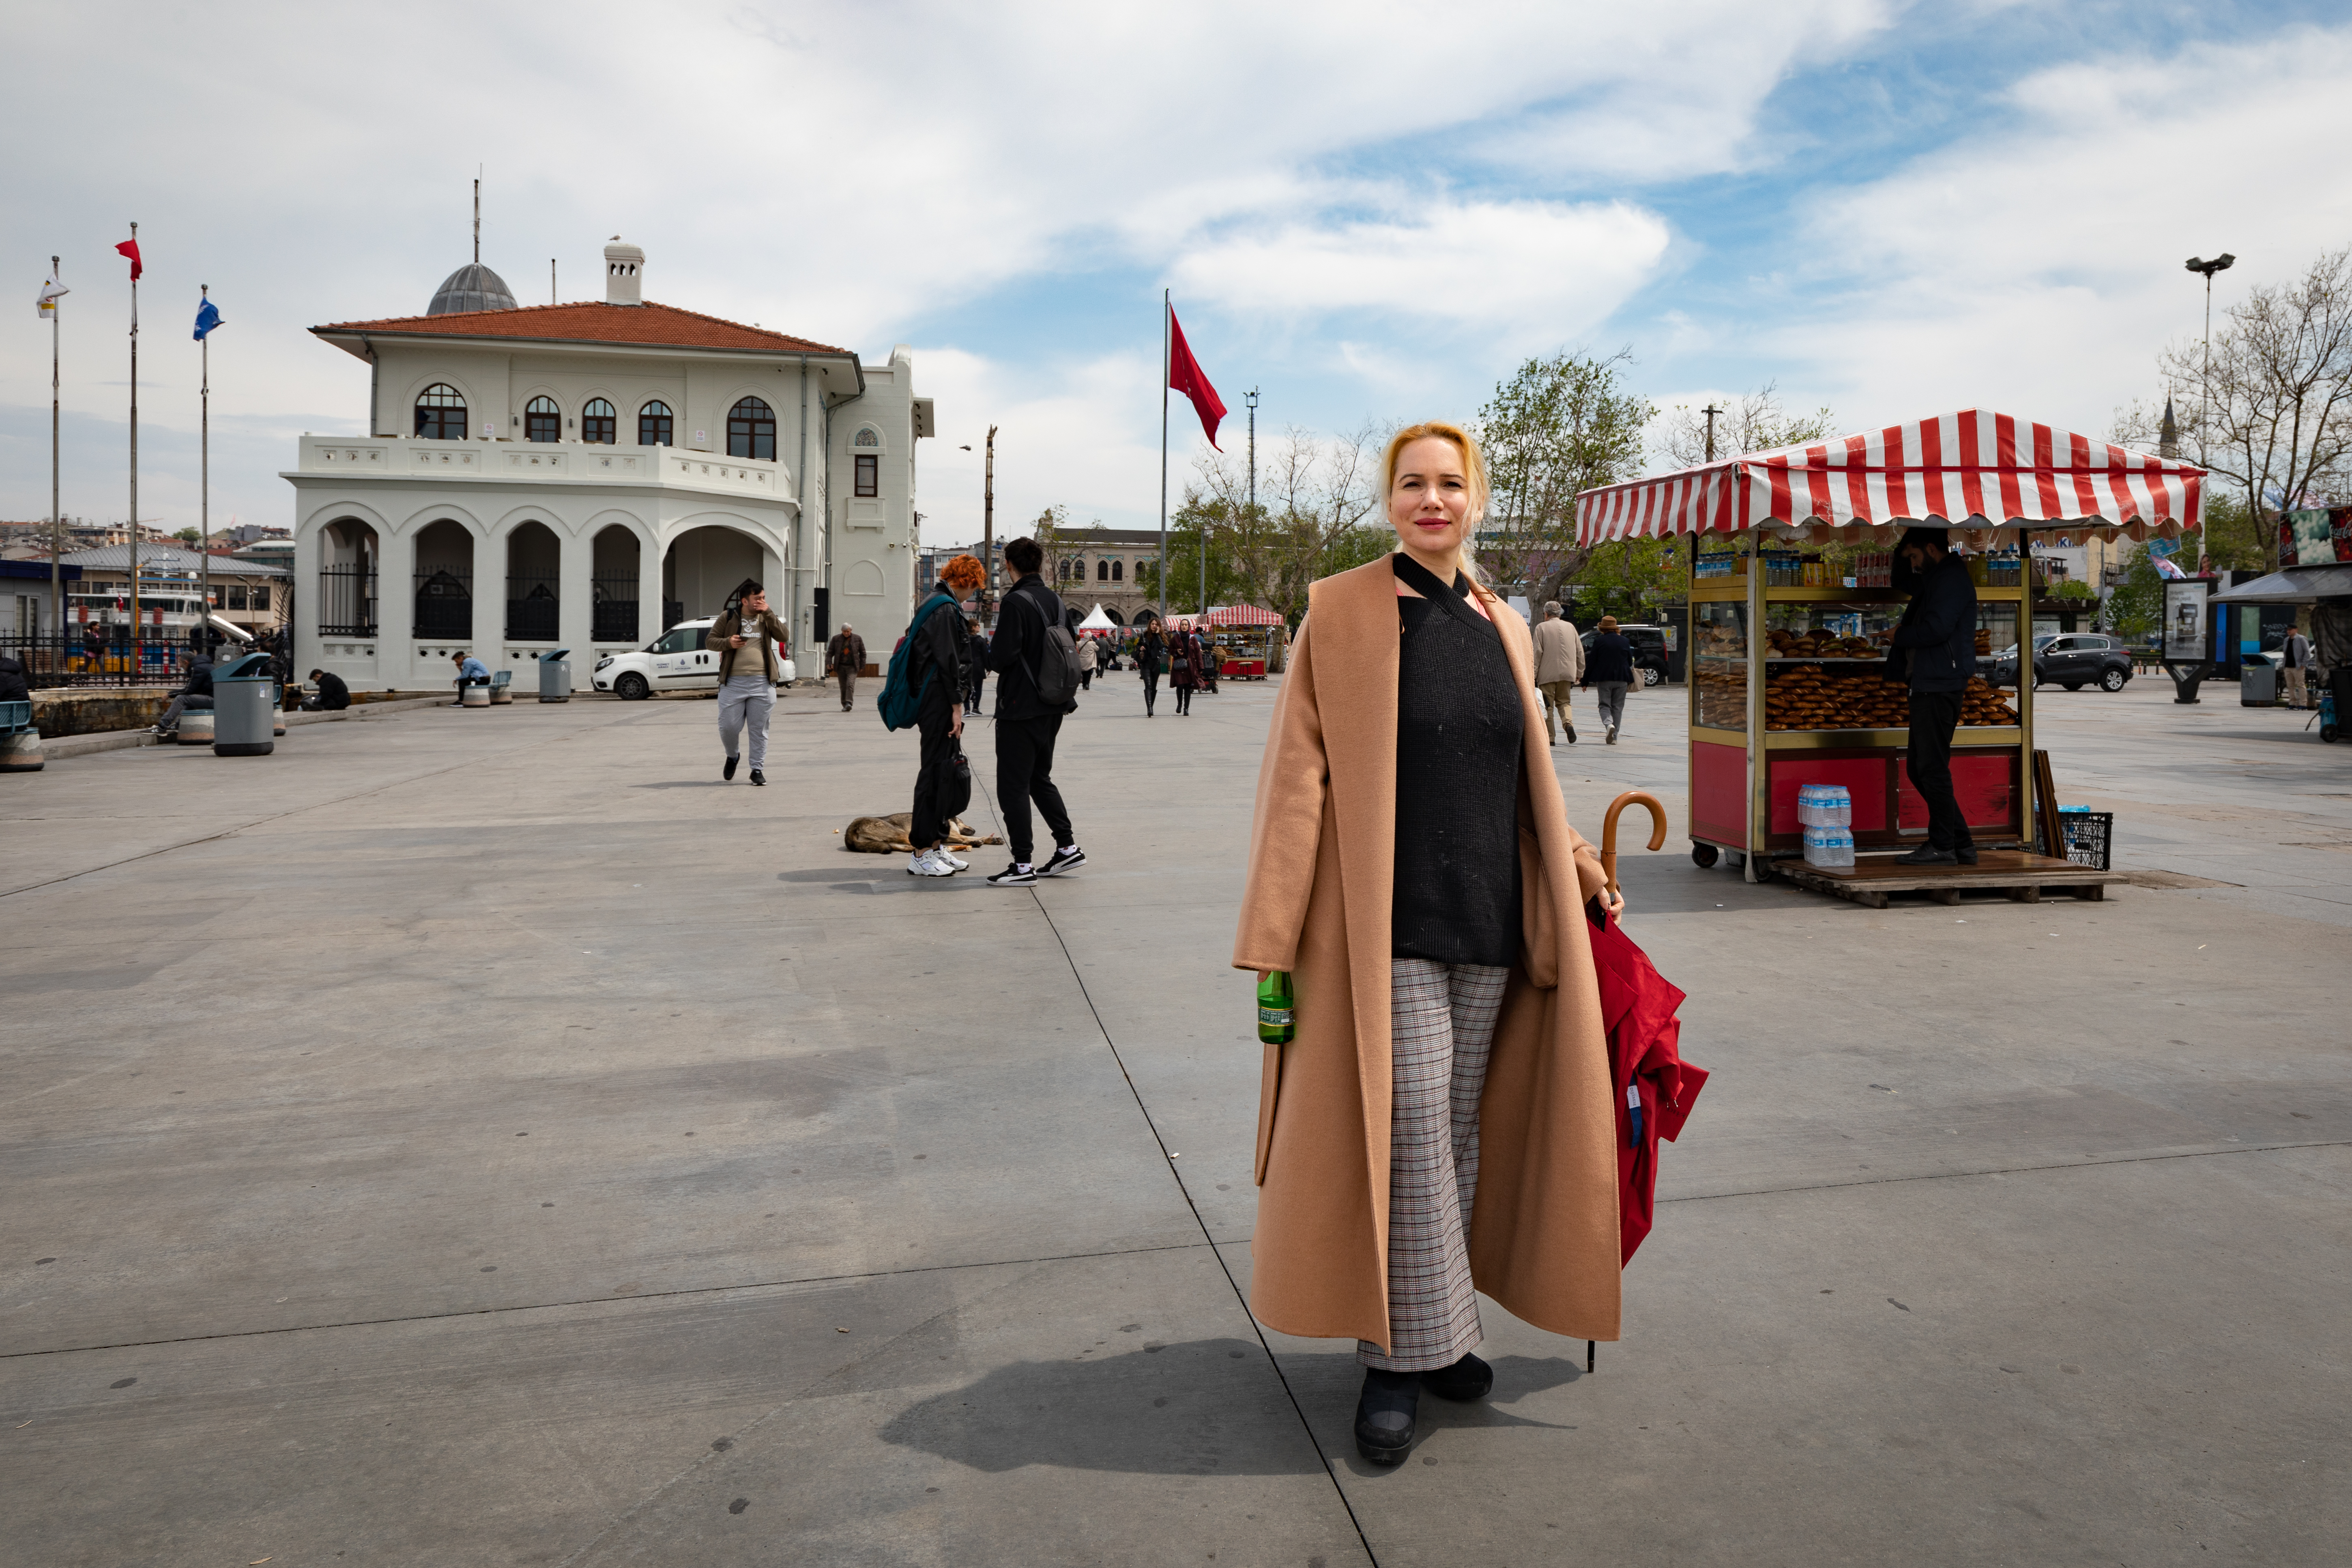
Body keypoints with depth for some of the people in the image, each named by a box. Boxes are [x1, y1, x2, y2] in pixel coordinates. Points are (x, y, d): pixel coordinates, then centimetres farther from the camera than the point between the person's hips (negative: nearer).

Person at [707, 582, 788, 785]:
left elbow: (783, 636, -2)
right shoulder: (728, 618, 6)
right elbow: (710, 641, 7)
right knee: (728, 726, 1)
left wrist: (768, 614, -7)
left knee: (759, 729, 2)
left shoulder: (766, 619, 12)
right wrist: (728, 643, -11)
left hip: (762, 683, 1)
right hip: (733, 682, -1)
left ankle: (758, 770, 11)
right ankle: (732, 757, 29)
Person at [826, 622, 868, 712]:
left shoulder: (858, 639, 3)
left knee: (850, 684, -18)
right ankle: (845, 705, 14)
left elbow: (863, 653, 9)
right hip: (841, 667, 2)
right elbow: (830, 652, 6)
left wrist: (862, 666, 5)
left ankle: (849, 703, -24)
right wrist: (829, 663, -9)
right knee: (843, 687, 4)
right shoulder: (836, 639, 4)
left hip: (852, 667, -2)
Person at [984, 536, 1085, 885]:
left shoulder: (1016, 601, -15)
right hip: (1051, 706, 8)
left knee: (1013, 787, -1)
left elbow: (1002, 656, -20)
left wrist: (990, 657, 1)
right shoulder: (1054, 600, 9)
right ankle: (1067, 847, 21)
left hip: (1020, 708, -8)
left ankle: (1022, 865, 1)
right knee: (1040, 778, 21)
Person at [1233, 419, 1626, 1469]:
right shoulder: (1340, 611, -2)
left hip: (1488, 922, 5)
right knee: (1406, 1136, -3)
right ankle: (1397, 1356, 12)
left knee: (1461, 1132, 11)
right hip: (1385, 923, -5)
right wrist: (1275, 942, -11)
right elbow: (1297, 778, -7)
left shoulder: (1503, 627, 13)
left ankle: (1431, 1330, 26)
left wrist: (1579, 870, 20)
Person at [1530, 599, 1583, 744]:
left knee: (1547, 705, 4)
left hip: (1547, 673, -4)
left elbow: (1537, 653, -8)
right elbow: (1580, 652, 12)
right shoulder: (1570, 627, 10)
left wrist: (1533, 675, -6)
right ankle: (1568, 723, -12)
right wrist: (1579, 673, 19)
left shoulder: (1541, 627, -2)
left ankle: (1550, 737, 2)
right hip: (1567, 672, 4)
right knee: (1563, 701, 16)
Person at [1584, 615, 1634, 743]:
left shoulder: (1599, 641, -5)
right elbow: (1630, 662, 12)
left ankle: (1609, 724, -25)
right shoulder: (1624, 641, 5)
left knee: (1605, 705, 5)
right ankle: (1614, 737, 7)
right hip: (1621, 679, 3)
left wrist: (1585, 681, 2)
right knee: (1618, 707, 8)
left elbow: (1591, 662, -4)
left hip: (1603, 679, -2)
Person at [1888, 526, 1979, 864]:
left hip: (1940, 685, -11)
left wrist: (1899, 635, -5)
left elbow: (1936, 629, -21)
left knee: (1932, 766, -8)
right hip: (1929, 683, 11)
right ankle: (1961, 844, 15)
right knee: (1920, 766, 11)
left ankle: (1942, 846, -4)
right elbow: (1902, 582, 37)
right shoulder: (1936, 579, 21)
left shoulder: (1951, 579, -11)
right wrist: (1903, 549, 21)